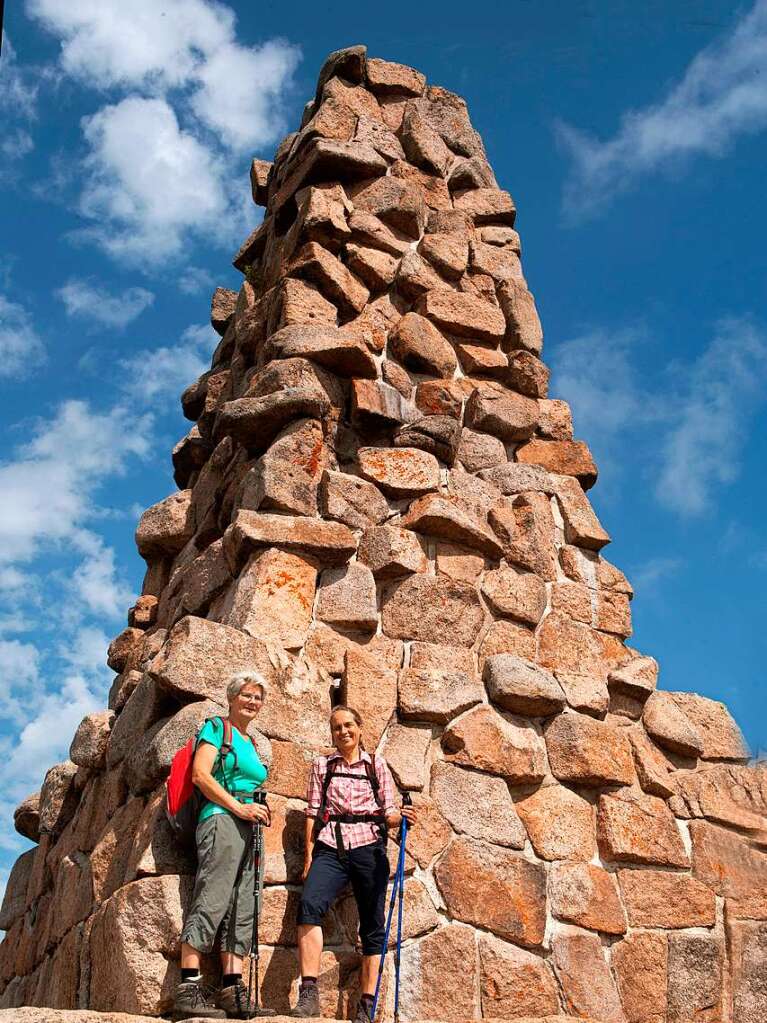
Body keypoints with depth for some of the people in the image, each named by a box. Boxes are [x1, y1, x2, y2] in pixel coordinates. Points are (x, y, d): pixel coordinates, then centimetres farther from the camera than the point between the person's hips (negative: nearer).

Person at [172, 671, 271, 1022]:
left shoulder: (252, 745, 25)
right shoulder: (216, 727, 4)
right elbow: (200, 774, -8)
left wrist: (260, 811, 9)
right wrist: (238, 807, -13)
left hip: (247, 830, 8)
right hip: (220, 819, -8)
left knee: (241, 909, 1)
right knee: (211, 901, -15)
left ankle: (233, 991, -1)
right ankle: (189, 989, -16)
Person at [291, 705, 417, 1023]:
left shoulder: (377, 765, 12)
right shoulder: (322, 765, 15)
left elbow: (388, 813, 9)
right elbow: (313, 812, 10)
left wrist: (401, 816, -13)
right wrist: (309, 853, 0)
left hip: (368, 847, 0)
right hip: (330, 848, 0)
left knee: (372, 925, 0)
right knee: (309, 904, -25)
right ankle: (309, 993, -26)